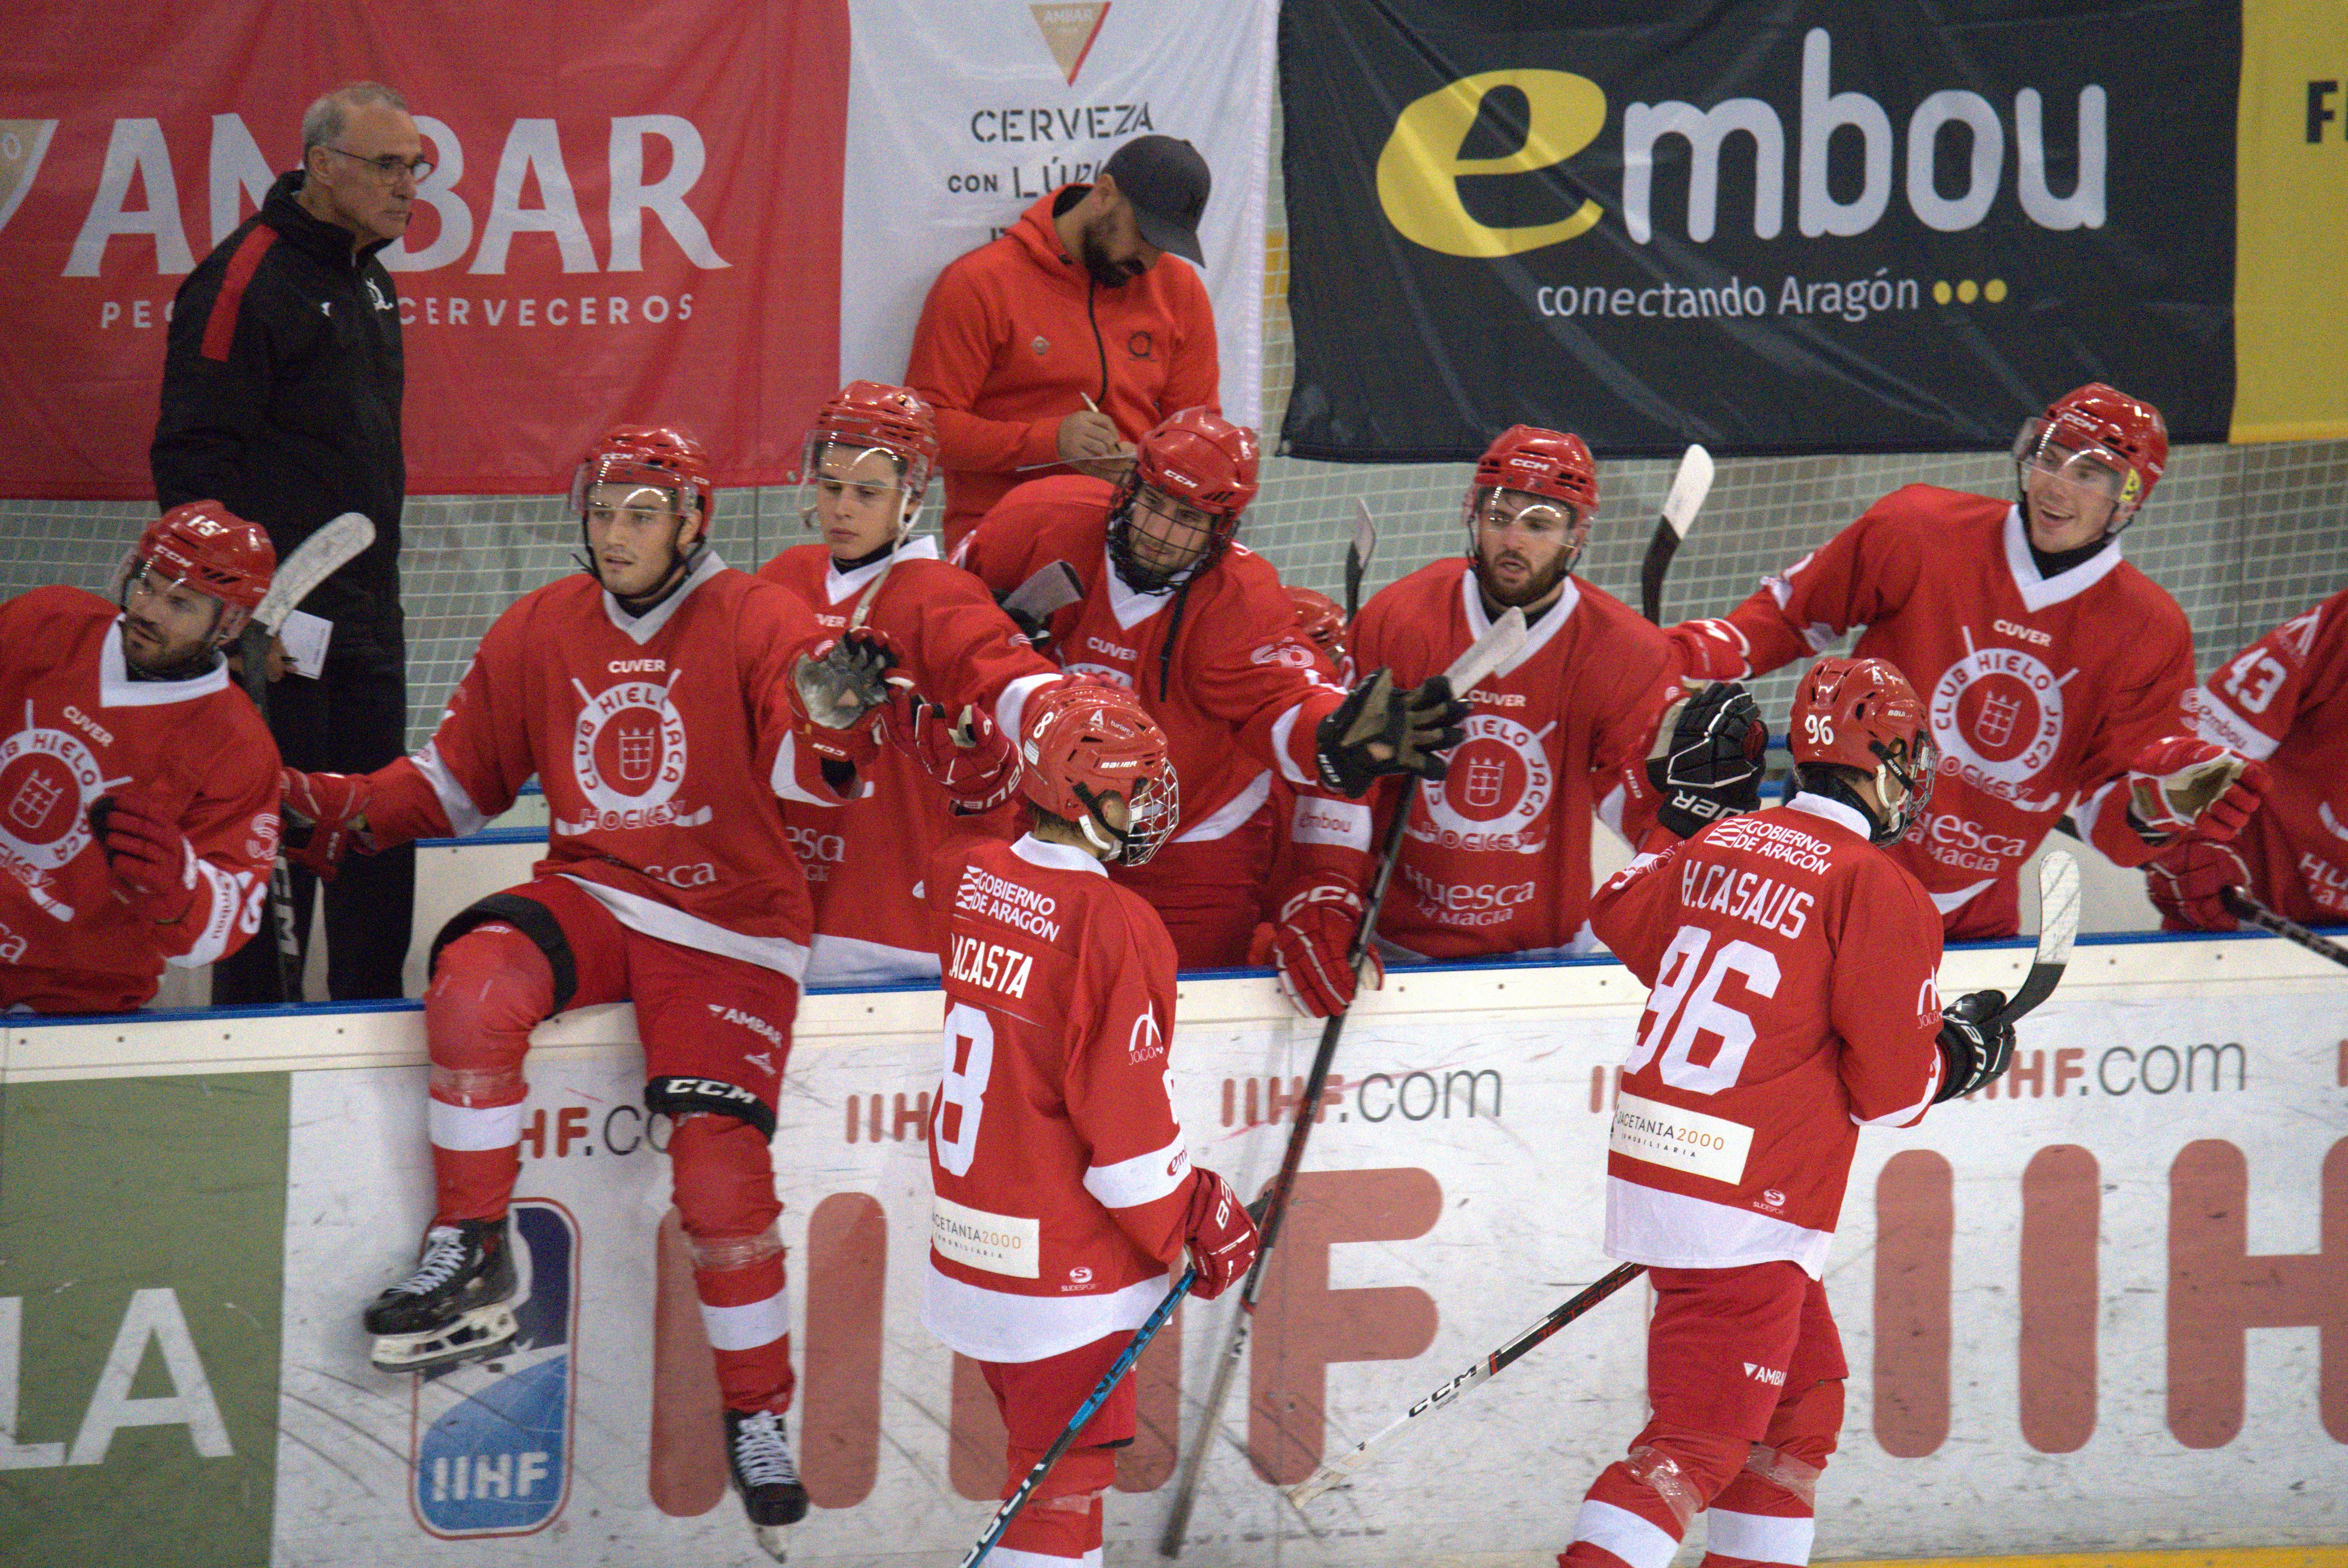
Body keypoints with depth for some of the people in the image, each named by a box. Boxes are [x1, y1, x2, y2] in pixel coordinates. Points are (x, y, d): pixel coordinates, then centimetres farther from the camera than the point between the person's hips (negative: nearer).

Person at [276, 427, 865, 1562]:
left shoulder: (756, 625, -4)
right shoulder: (542, 632, 10)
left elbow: (802, 767, -18)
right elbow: (462, 777, 18)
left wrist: (831, 730, -41)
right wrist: (341, 810, 4)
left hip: (727, 926, -3)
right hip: (588, 898, 3)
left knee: (719, 1160, -17)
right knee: (478, 977, -30)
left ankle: (756, 1411, 2)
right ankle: (470, 1260, -21)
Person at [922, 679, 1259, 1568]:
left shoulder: (965, 883, 0)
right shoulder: (1113, 928, -21)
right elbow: (1128, 1126, -19)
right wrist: (1195, 1221, -4)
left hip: (969, 1253, 8)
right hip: (1066, 1268, -8)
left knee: (1049, 1458, 21)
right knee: (1062, 1489, 0)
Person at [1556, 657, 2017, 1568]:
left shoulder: (1723, 846, 9)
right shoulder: (1877, 889, -12)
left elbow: (1621, 912, 30)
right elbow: (1892, 1088, -10)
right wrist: (1963, 1054, 10)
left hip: (1651, 1169, 9)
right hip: (1744, 1206, -9)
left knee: (1806, 1401, 21)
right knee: (1700, 1447, -9)